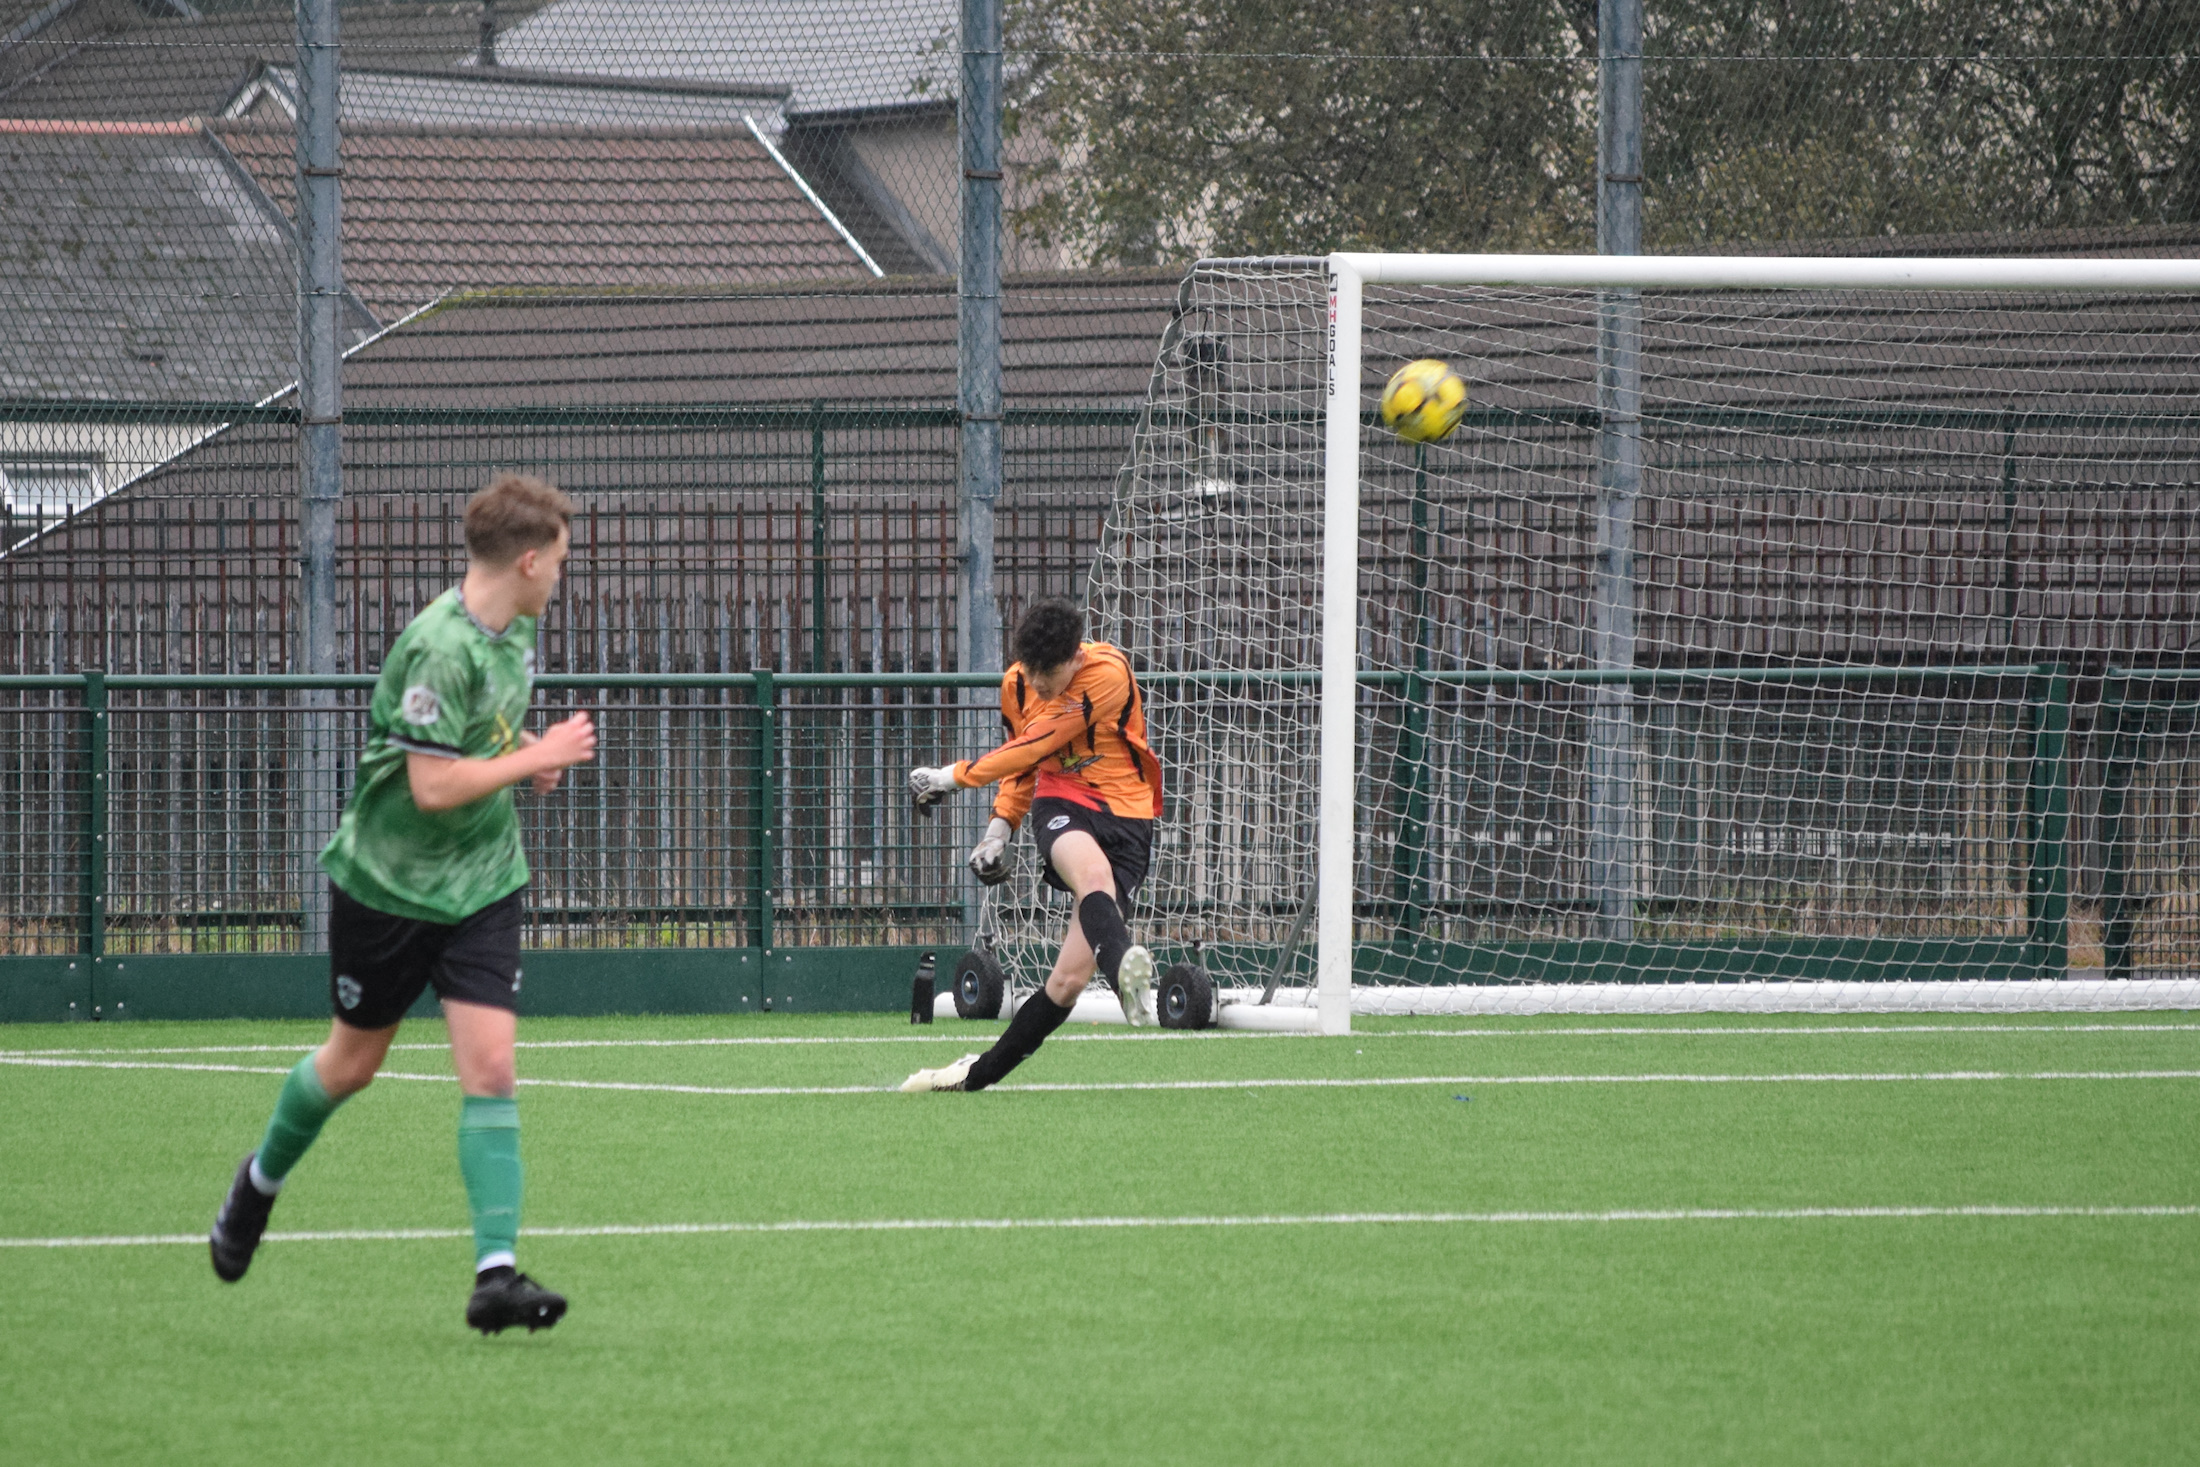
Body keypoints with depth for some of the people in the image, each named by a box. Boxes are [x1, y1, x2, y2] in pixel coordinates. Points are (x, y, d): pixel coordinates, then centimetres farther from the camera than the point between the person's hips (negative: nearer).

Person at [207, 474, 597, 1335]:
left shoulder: (514, 630, 2)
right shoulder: (439, 649, -25)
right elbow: (434, 786, -29)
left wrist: (527, 753, 4)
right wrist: (538, 758, -22)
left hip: (482, 884, 6)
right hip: (388, 881, -6)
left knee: (489, 1068, -9)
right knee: (351, 1063, 12)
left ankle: (496, 1275, -13)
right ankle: (261, 1182, 42)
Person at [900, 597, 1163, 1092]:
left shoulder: (1108, 674, -15)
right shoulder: (1017, 683, 4)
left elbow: (1035, 746, -15)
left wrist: (954, 777, -9)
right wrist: (1001, 825, 10)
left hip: (1125, 814, -2)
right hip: (1062, 803, 2)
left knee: (1069, 979, -11)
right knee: (1093, 873, -38)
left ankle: (980, 1072, 6)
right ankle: (1126, 968, -69)